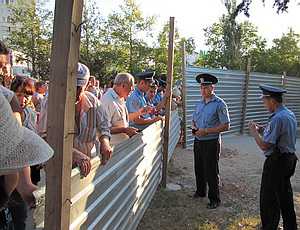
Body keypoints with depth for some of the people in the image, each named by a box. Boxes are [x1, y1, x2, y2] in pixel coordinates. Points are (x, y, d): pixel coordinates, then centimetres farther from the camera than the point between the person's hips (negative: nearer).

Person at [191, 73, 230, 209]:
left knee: (211, 172, 1)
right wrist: (194, 128, -1)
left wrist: (206, 131, -20)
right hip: (198, 141, 7)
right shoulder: (200, 103, 9)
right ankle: (200, 191, 37)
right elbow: (194, 119, 22)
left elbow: (226, 126, -17)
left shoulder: (219, 104, -13)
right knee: (199, 169, 18)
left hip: (211, 143, -7)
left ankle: (214, 199, 16)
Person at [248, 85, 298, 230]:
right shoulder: (290, 114, 7)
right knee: (285, 196, 22)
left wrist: (254, 132, -9)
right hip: (289, 158, 10)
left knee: (270, 199, 4)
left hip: (276, 162, -10)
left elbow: (264, 146, -23)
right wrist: (263, 131, 7)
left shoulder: (277, 118, -24)